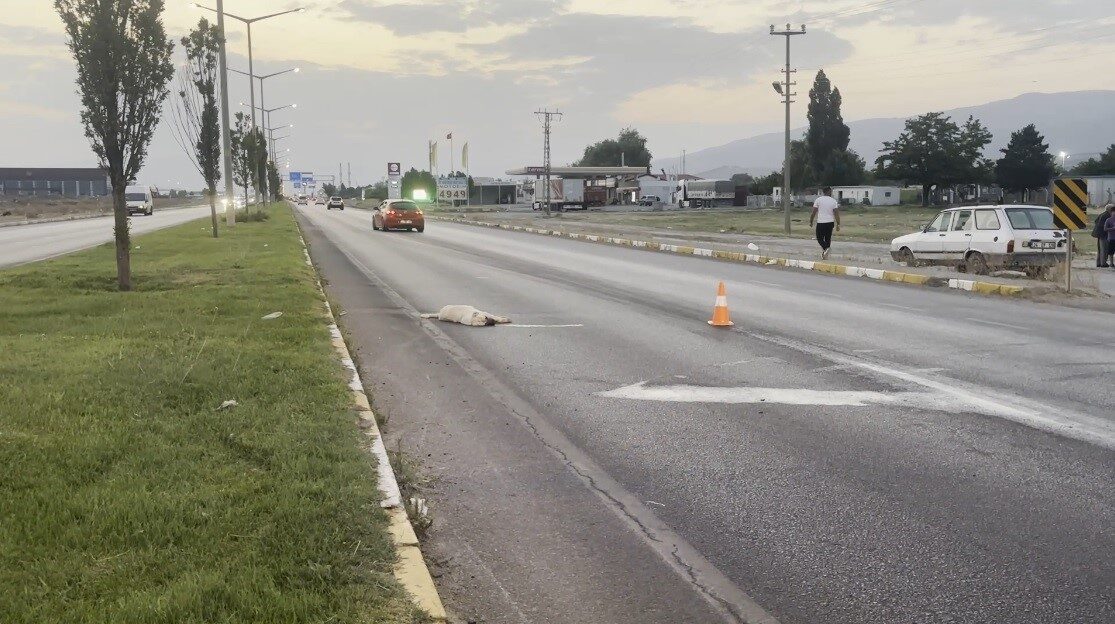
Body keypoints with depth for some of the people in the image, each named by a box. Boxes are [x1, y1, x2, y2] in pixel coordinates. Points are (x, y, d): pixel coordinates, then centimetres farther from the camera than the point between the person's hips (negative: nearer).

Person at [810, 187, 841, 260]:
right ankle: (826, 255, 16)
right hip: (830, 223, 2)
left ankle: (825, 248, -22)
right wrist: (838, 225, 3)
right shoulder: (834, 201, 0)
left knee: (820, 238, 7)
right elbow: (836, 213, -3)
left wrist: (811, 222, 8)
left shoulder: (818, 200, -4)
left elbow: (814, 212, -3)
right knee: (828, 239, 14)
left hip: (821, 223, -2)